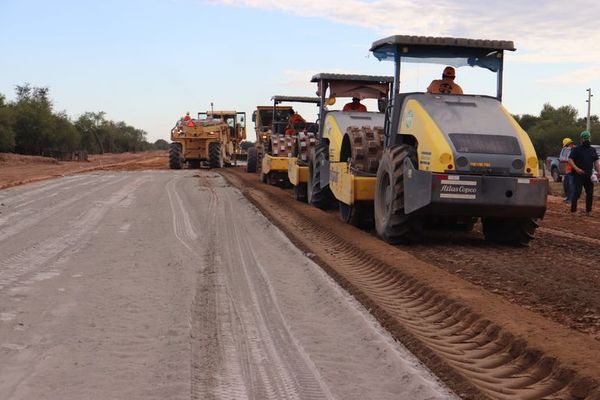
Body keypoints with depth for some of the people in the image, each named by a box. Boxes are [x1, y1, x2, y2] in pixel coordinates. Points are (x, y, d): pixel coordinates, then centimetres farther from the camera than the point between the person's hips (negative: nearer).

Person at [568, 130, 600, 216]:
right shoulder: (576, 149, -1)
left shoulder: (593, 150, 15)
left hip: (589, 176, 5)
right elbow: (570, 160, -8)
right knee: (577, 193, -9)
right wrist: (576, 168, -22)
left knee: (590, 193, 7)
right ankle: (573, 211, -7)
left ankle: (588, 211, 16)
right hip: (578, 175, -5)